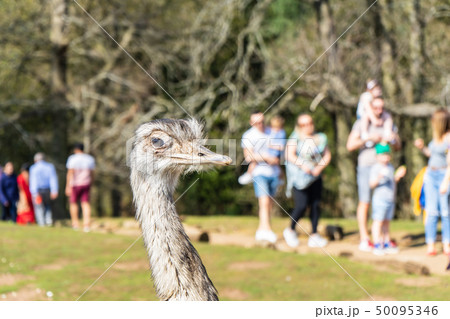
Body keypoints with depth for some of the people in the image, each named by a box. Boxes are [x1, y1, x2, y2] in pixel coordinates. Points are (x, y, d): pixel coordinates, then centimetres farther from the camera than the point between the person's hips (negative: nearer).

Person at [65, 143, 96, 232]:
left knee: (73, 202, 11)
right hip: (86, 183, 3)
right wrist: (90, 184, 20)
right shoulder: (90, 159, 7)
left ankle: (75, 223, 13)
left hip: (75, 184, -3)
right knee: (85, 203, 1)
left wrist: (68, 186, -12)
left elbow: (70, 173, -12)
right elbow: (92, 173, 9)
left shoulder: (72, 158, -7)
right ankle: (86, 223, -12)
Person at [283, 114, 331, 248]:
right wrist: (302, 165, -25)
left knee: (316, 205, -2)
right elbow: (289, 155, -12)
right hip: (298, 175, -4)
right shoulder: (295, 138, -2)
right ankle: (290, 231, 11)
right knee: (301, 205, -12)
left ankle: (314, 236, 5)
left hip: (315, 176, 4)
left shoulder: (320, 138, 9)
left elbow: (327, 155, 7)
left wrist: (319, 168, -10)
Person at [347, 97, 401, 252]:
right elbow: (350, 145, -7)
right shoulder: (361, 124, 1)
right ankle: (364, 239, -1)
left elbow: (398, 147, 12)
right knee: (365, 203, -5)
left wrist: (392, 139, -9)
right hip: (366, 167, -3)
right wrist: (368, 139, -17)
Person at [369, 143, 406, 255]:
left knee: (386, 221, 13)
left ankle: (386, 244, 18)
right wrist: (378, 178, -33)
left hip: (391, 199, 7)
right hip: (379, 199, -7)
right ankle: (377, 245, -7)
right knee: (378, 221, -9)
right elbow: (372, 184, -15)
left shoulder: (390, 167, 14)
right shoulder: (375, 168, -10)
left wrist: (398, 176, 6)